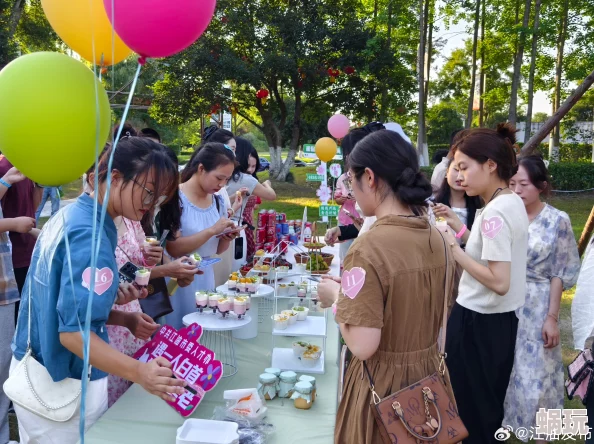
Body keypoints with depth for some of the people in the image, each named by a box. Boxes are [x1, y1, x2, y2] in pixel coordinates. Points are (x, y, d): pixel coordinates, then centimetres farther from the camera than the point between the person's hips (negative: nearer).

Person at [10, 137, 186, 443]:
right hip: (62, 386, -9)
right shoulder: (91, 236, -25)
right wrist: (138, 372, -42)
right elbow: (74, 331, -30)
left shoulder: (70, 215, 4)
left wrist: (124, 319, 6)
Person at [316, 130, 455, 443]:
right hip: (429, 378, 6)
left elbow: (363, 346, -25)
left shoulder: (369, 248, -25)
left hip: (384, 385, -6)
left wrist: (335, 296, -9)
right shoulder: (437, 239, -3)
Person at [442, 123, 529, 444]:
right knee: (487, 404, 21)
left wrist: (453, 247, -20)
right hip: (500, 319, 9)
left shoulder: (494, 212, -22)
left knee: (468, 408, 7)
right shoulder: (513, 203, 6)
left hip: (478, 321, -9)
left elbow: (499, 282, -25)